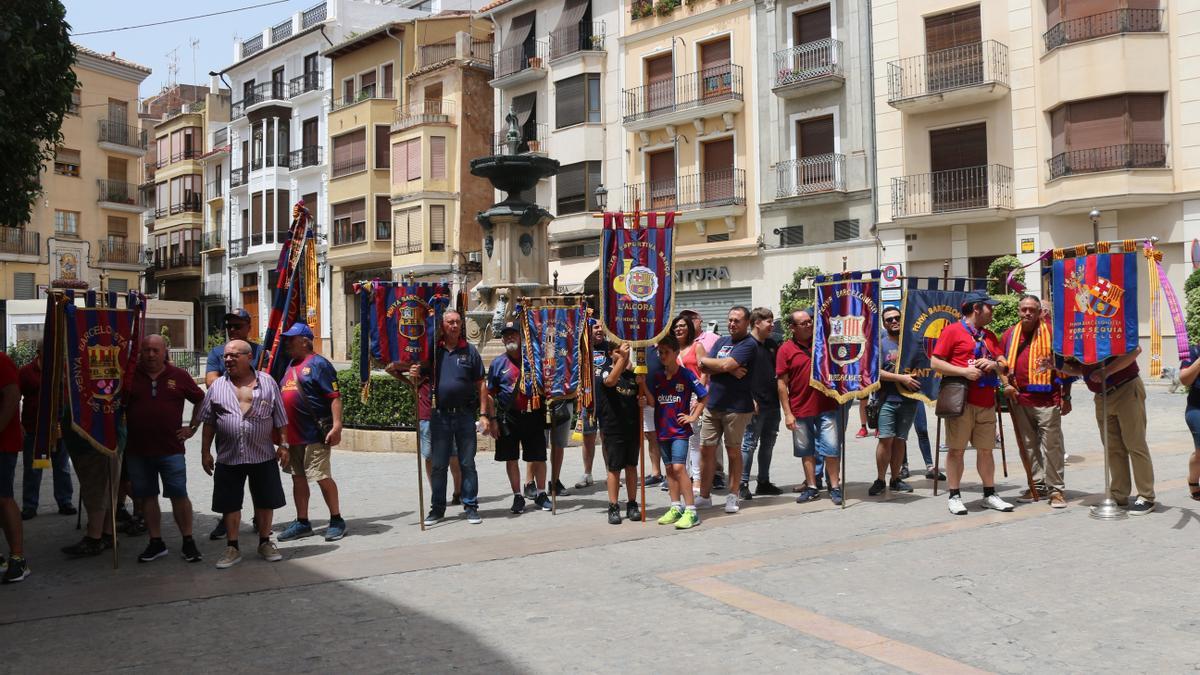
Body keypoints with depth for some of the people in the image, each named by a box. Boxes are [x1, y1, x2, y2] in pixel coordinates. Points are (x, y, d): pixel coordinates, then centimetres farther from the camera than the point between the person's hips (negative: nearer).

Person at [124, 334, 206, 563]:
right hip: (137, 449, 2)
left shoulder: (179, 376, 2)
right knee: (147, 496, 9)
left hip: (171, 448, -2)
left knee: (179, 495, -1)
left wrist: (192, 427, 7)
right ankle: (156, 543, 20)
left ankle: (188, 542, 9)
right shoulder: (130, 375, 3)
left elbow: (201, 401, 13)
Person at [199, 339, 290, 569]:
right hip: (228, 457, 1)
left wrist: (283, 445, 1)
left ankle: (265, 543, 23)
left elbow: (280, 419, 5)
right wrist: (205, 452, 5)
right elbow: (209, 422, 8)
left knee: (265, 502, 8)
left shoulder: (267, 382, 3)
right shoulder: (217, 386, 6)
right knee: (230, 504, 6)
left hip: (263, 456, -1)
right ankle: (232, 548, 18)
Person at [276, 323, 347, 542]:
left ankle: (336, 521, 6)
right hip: (293, 434, 8)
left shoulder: (318, 364, -9)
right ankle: (302, 523, 20)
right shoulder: (290, 366, 16)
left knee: (322, 478, -5)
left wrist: (337, 426, -23)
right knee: (298, 478, 12)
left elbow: (335, 396, -15)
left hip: (315, 435, -8)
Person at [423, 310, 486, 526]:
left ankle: (471, 507, 14)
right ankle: (437, 508, 17)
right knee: (438, 465, 7)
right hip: (440, 416, 1)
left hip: (465, 415, -1)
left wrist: (483, 414, -1)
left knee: (467, 463, 5)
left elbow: (481, 385, 5)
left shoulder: (469, 351, 5)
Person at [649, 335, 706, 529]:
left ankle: (691, 511, -11)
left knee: (679, 467, -14)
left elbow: (704, 396, 0)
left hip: (680, 429, -6)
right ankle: (676, 508, 21)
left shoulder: (686, 374, -7)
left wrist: (693, 417, -5)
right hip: (662, 429, 6)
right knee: (669, 469, 11)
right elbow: (651, 401, 3)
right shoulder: (657, 377, 7)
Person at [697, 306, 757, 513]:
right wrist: (729, 369, -12)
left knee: (733, 451, 4)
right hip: (713, 404, 6)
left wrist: (705, 360, -3)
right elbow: (705, 368, 3)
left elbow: (726, 365, -20)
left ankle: (732, 496, 15)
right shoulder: (722, 341, 14)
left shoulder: (749, 344, -8)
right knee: (706, 449, 6)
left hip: (736, 407, -6)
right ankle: (704, 496, 15)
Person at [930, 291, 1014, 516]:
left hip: (986, 402, 6)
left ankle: (990, 494, 18)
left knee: (986, 449, 9)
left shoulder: (989, 336, 19)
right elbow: (935, 362, -8)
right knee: (956, 449, -1)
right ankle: (954, 496, 5)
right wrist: (964, 371, -16)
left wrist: (993, 364, -2)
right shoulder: (952, 331, -3)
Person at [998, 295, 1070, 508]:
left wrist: (1066, 396, -7)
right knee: (1029, 445, 12)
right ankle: (1038, 485, 23)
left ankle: (1057, 489, 3)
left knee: (1051, 445, -4)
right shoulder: (1010, 334, 10)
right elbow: (1002, 364, 19)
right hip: (1019, 399, 5)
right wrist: (1005, 384, 3)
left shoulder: (1050, 331, -2)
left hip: (1047, 398, -5)